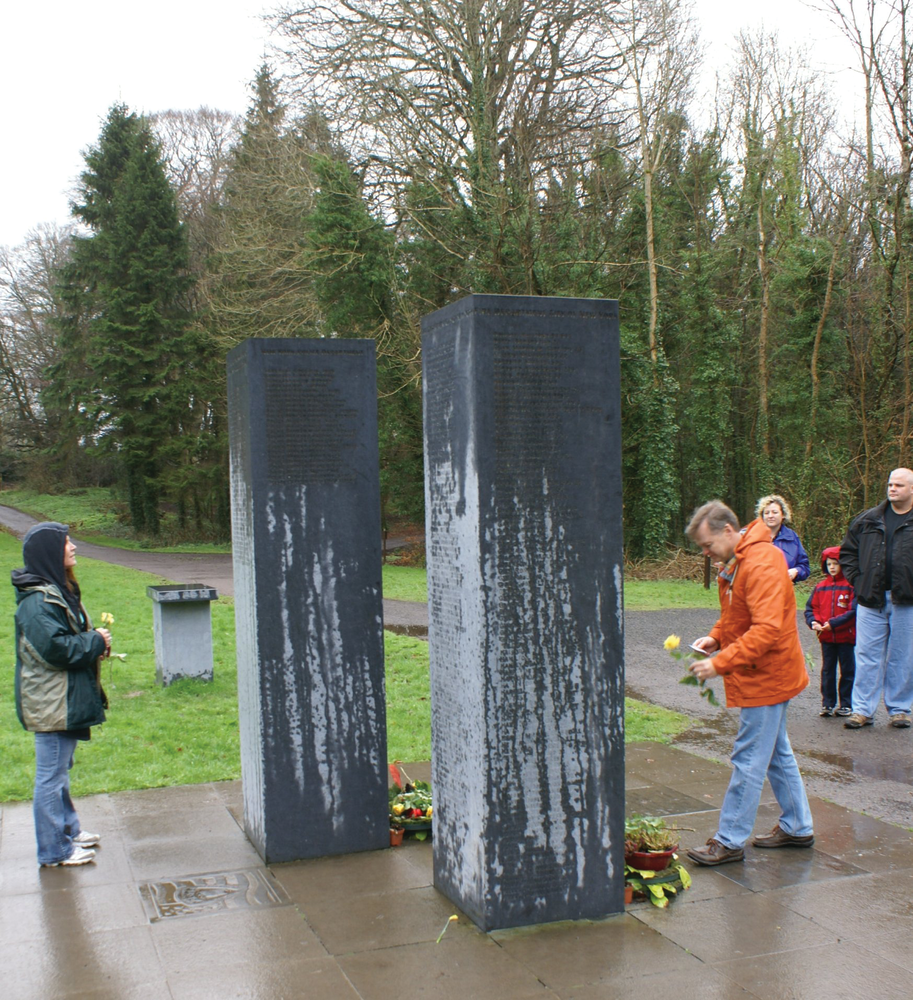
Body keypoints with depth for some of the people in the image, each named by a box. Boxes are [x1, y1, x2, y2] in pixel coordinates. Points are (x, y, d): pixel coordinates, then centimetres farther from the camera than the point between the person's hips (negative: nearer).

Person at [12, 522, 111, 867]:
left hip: (66, 699, 10)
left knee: (60, 771, 22)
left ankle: (69, 829, 35)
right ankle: (54, 851, 10)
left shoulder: (59, 590, 11)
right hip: (50, 705, -10)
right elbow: (54, 647, -28)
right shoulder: (36, 601, -21)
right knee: (51, 777, 0)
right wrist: (95, 642, -15)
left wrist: (95, 641, 3)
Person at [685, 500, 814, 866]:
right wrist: (715, 637, 1)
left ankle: (730, 842, 3)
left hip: (766, 678, -10)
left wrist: (720, 662, -29)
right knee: (777, 754, 18)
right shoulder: (735, 563, 10)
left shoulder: (761, 565, -22)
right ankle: (797, 827, 30)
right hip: (767, 675, 10)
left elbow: (767, 629, -29)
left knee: (748, 761, -4)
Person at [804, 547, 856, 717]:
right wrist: (813, 622, -11)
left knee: (847, 671, 6)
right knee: (827, 671, 9)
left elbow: (853, 611, -15)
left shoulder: (851, 586, -9)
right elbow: (811, 608, 8)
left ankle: (846, 704, 15)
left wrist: (833, 623, -20)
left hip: (846, 637, -4)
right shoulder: (821, 587, 7)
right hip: (826, 637, 4)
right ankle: (827, 703, 16)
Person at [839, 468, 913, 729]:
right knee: (867, 656, 4)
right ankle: (862, 709, 10)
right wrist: (857, 579, 4)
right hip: (871, 600, 2)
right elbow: (847, 552, 16)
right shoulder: (868, 520, 8)